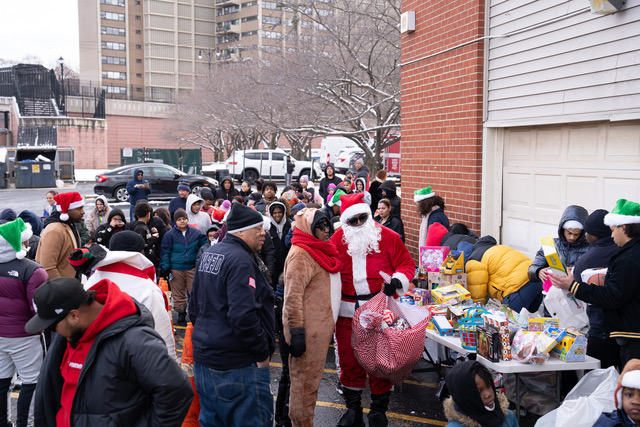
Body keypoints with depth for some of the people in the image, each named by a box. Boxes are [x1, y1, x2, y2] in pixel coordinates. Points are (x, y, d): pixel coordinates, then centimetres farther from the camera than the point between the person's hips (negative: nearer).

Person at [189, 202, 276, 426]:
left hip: (204, 359, 10)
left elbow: (194, 308, 18)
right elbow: (243, 317, -28)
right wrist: (263, 353, -17)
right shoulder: (240, 260, -19)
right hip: (237, 366, -10)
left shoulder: (208, 254, 11)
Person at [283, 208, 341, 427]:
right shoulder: (301, 254, -16)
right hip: (307, 329, -9)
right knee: (305, 380, 1)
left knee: (312, 377, 18)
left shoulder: (322, 251, 15)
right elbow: (293, 296, -21)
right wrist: (296, 332, -23)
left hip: (321, 326, 9)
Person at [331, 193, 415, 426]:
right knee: (349, 357, 10)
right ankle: (353, 408, 28)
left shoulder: (388, 237, -5)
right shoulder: (338, 239, 2)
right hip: (348, 309, 2)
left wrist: (397, 280, -18)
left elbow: (407, 264, 0)